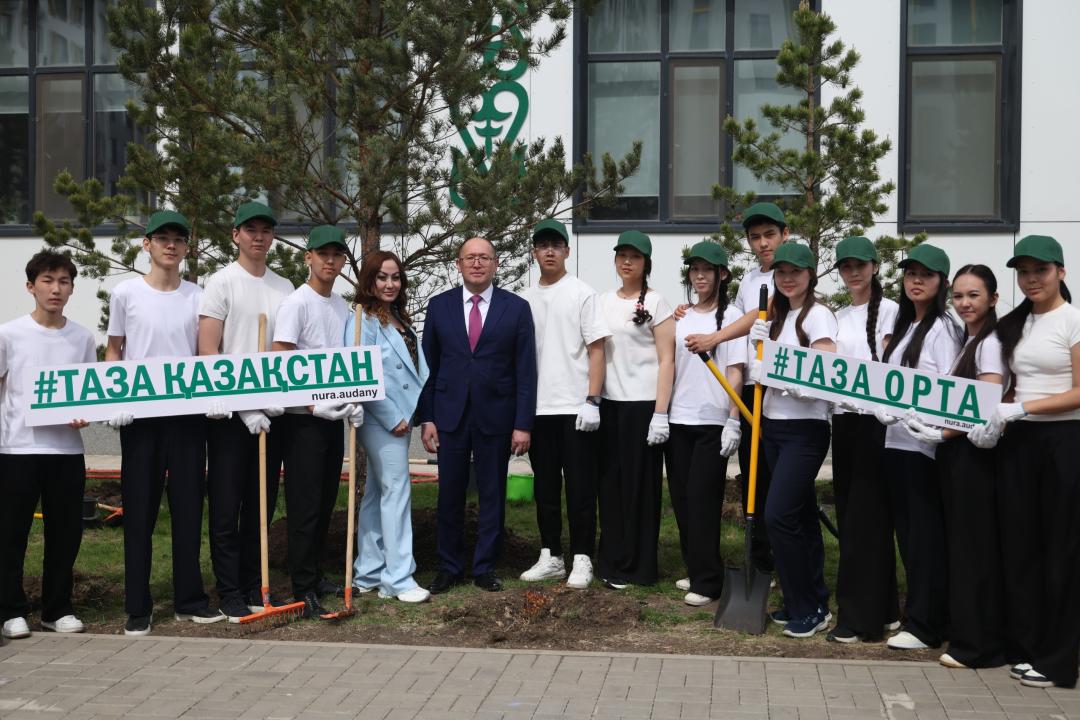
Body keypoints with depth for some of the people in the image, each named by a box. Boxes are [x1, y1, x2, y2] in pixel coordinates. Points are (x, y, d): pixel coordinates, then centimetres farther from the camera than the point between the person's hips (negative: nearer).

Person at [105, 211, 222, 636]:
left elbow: (206, 355, 10)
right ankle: (138, 608, 10)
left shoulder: (197, 296, 7)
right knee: (139, 510, 2)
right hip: (140, 414, -2)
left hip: (187, 412, 2)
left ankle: (189, 600, 17)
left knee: (188, 507, 6)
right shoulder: (126, 293, 2)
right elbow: (113, 352, 7)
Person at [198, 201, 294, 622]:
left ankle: (254, 587, 21)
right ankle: (230, 594, 8)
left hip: (272, 412, 5)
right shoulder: (222, 282, -3)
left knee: (261, 505, 11)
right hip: (230, 412, -5)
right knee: (227, 506, -1)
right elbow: (207, 350, -9)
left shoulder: (284, 288, 12)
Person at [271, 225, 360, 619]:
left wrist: (354, 400, 3)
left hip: (333, 416, 8)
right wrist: (313, 406, -19)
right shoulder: (296, 303, -10)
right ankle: (303, 590, 0)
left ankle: (313, 574, 25)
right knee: (305, 505, -5)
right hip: (303, 419, -7)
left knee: (326, 501, 13)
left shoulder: (342, 306, 13)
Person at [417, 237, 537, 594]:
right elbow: (429, 365, 6)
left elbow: (525, 371, -1)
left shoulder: (516, 308, 1)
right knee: (449, 496, 7)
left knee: (492, 495, 7)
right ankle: (449, 567, 20)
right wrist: (427, 418, 0)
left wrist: (523, 424, -6)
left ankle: (485, 568, 20)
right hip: (450, 415, 1)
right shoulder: (439, 306, 5)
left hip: (496, 417, -1)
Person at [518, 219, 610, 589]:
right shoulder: (525, 300, 11)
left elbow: (596, 349, -5)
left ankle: (582, 559, 8)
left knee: (580, 488, 0)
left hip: (575, 407, -5)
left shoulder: (583, 294, -1)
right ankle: (551, 557, 21)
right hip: (538, 407, 5)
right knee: (545, 487, 11)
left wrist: (592, 400, -13)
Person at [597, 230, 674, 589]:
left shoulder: (656, 303, -3)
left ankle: (638, 567, 10)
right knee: (610, 483, 7)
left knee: (640, 485, 1)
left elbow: (667, 361, -6)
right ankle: (612, 561, 17)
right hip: (610, 403, 5)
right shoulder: (604, 301, 11)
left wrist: (661, 412, -13)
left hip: (643, 404, -5)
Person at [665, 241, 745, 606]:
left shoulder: (731, 316, -1)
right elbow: (669, 366, 15)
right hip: (678, 419, 5)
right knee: (681, 498, 7)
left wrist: (733, 422, -12)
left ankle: (707, 581, 0)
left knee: (702, 499, -7)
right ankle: (696, 570, 20)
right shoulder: (680, 318, 13)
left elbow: (735, 372, -6)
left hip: (712, 421, -5)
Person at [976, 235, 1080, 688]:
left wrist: (1020, 408, -17)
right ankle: (1023, 646, 18)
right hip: (1018, 441, 6)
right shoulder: (1014, 325, 14)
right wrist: (996, 419, -3)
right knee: (1019, 544, 7)